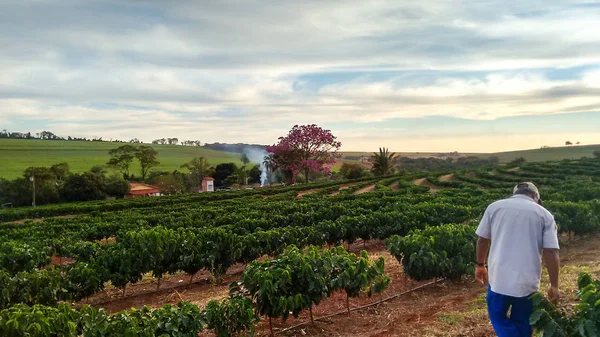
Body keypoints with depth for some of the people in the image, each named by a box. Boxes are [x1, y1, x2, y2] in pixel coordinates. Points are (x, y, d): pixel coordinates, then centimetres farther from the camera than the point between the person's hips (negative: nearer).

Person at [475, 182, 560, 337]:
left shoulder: (494, 207, 4)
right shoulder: (545, 214, 2)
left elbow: (482, 240, 8)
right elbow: (551, 252, -4)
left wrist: (480, 265, 21)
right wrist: (554, 285, 3)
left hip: (499, 278, -1)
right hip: (528, 281, 1)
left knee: (498, 316, 17)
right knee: (522, 323, 19)